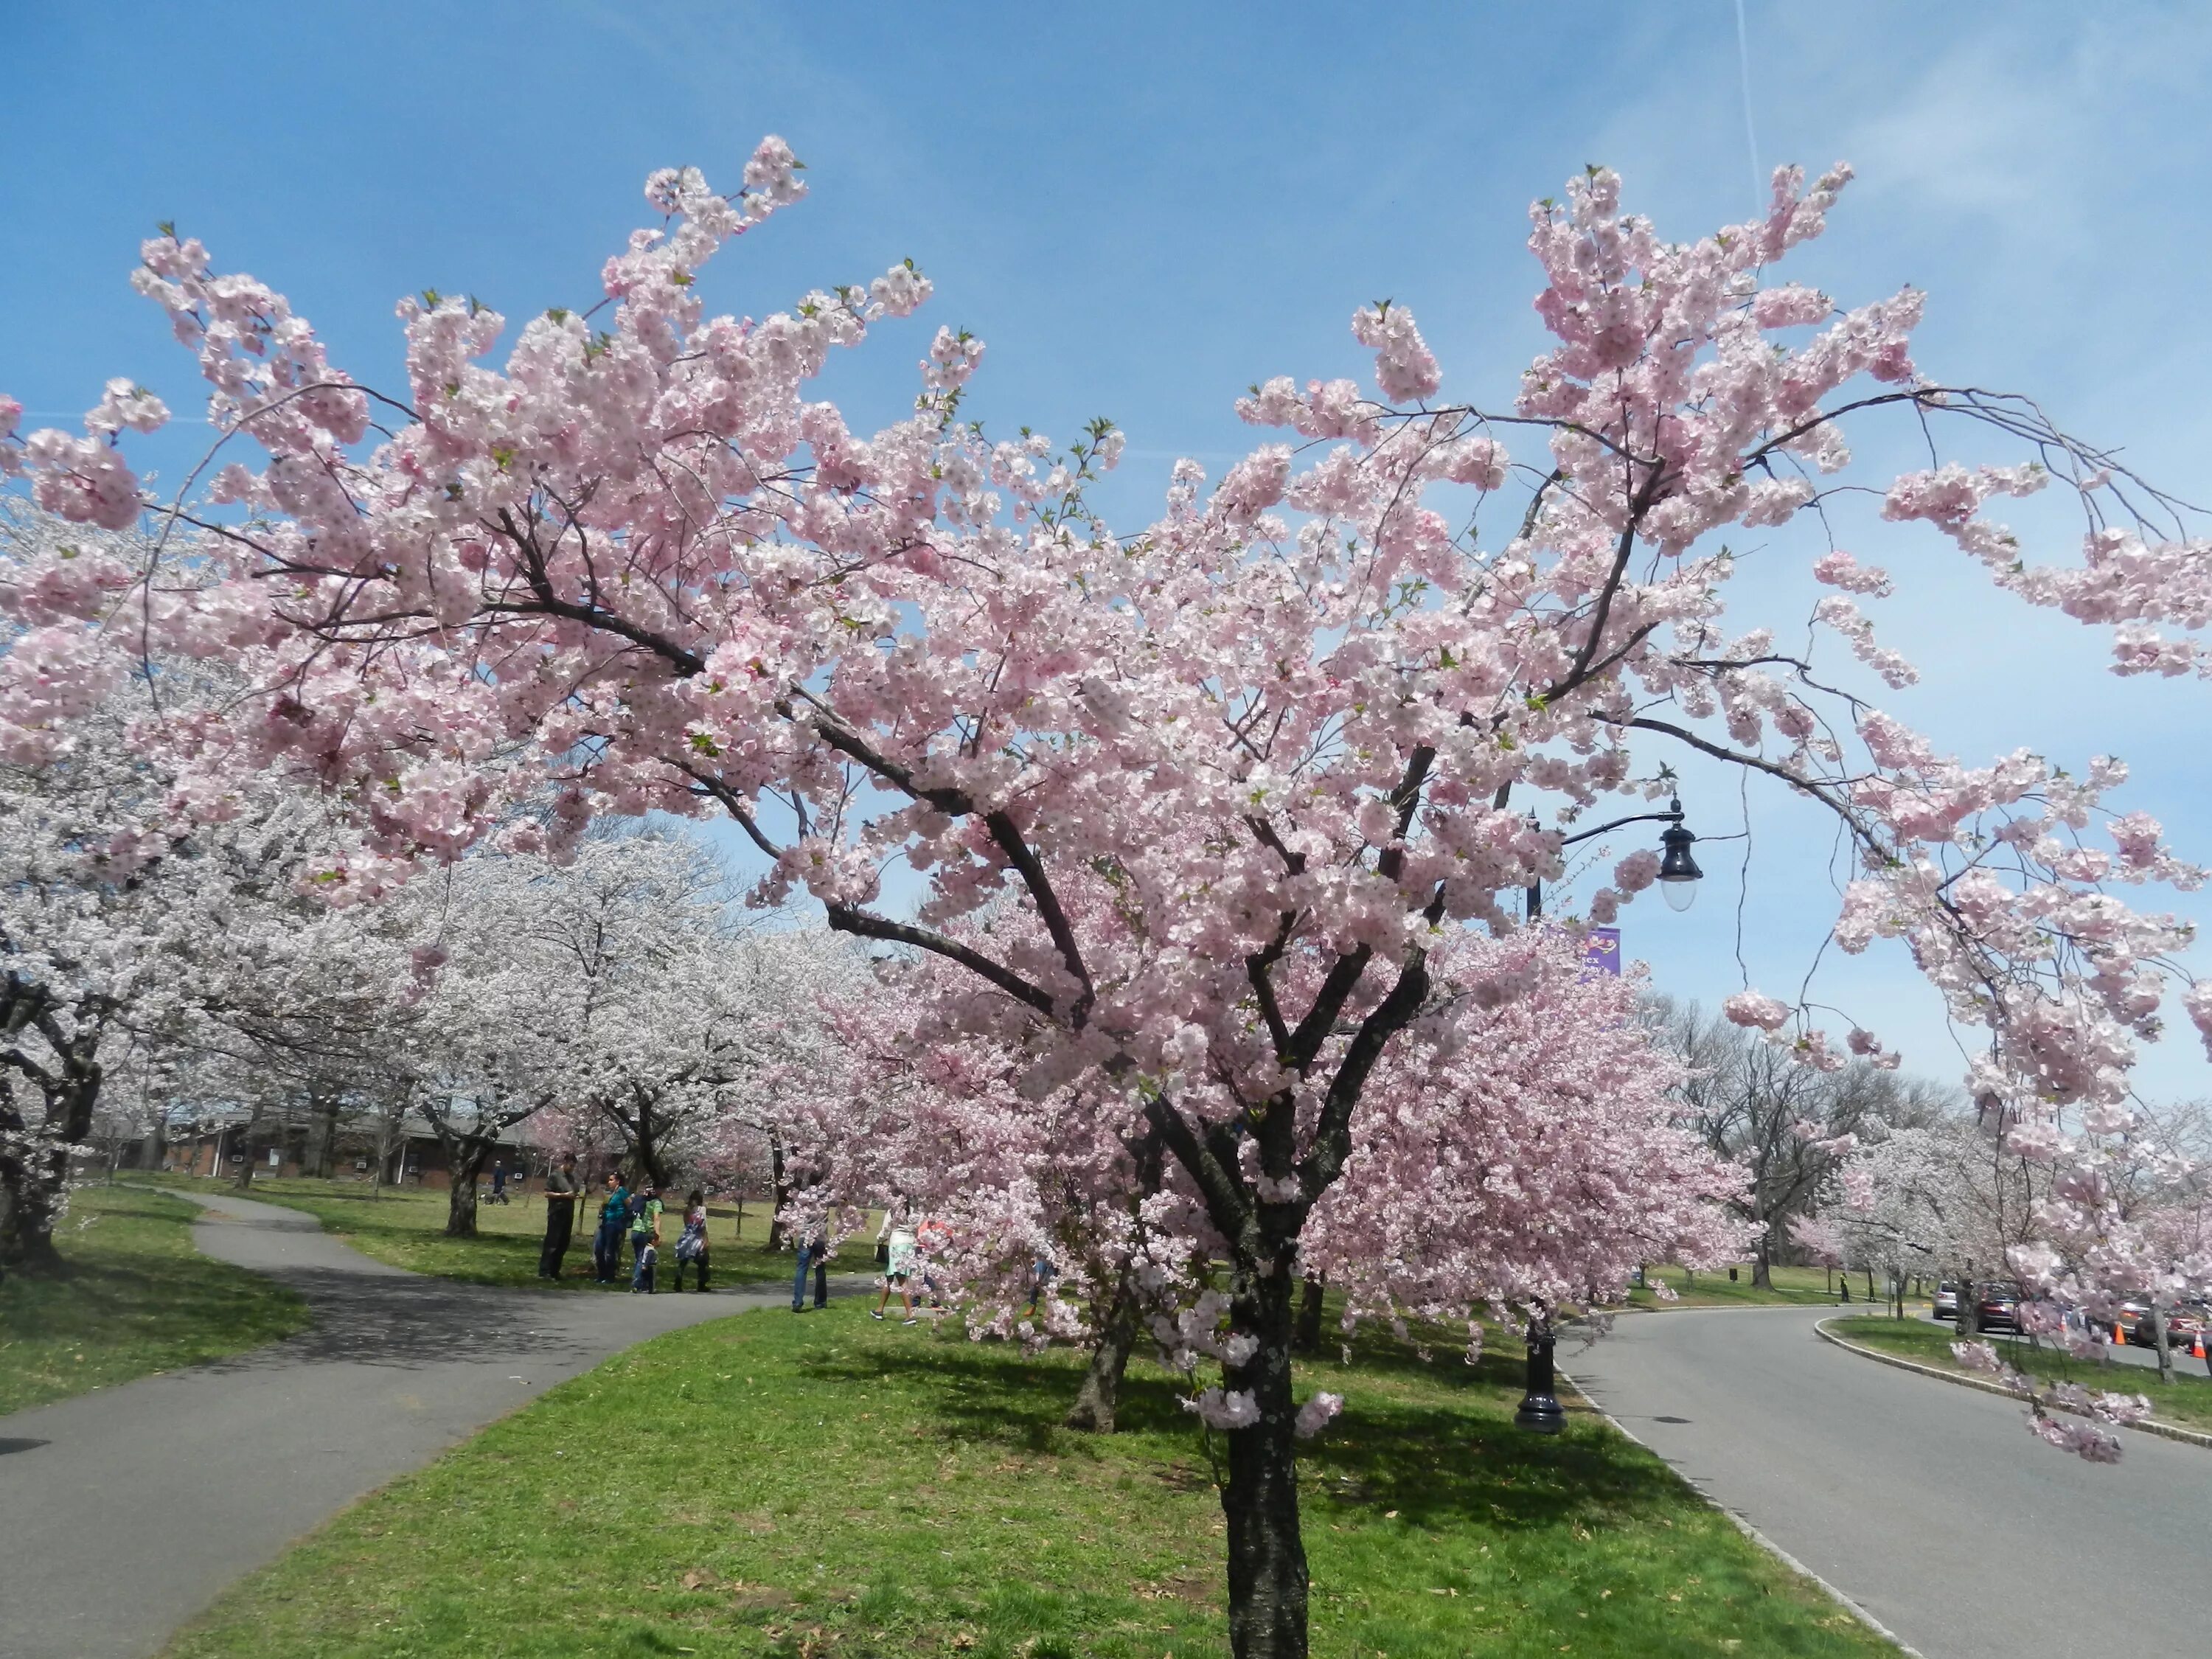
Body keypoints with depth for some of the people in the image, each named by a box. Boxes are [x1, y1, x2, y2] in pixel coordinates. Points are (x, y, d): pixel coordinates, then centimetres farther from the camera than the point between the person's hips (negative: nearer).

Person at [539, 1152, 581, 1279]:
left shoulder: (572, 1176, 11)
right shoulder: (555, 1175, -7)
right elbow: (547, 1193, -10)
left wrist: (577, 1195, -1)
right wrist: (564, 1195, -18)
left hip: (568, 1214, 7)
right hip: (556, 1213, -7)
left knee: (563, 1244, 8)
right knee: (551, 1243, -7)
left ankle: (555, 1271, 16)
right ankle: (544, 1272, -4)